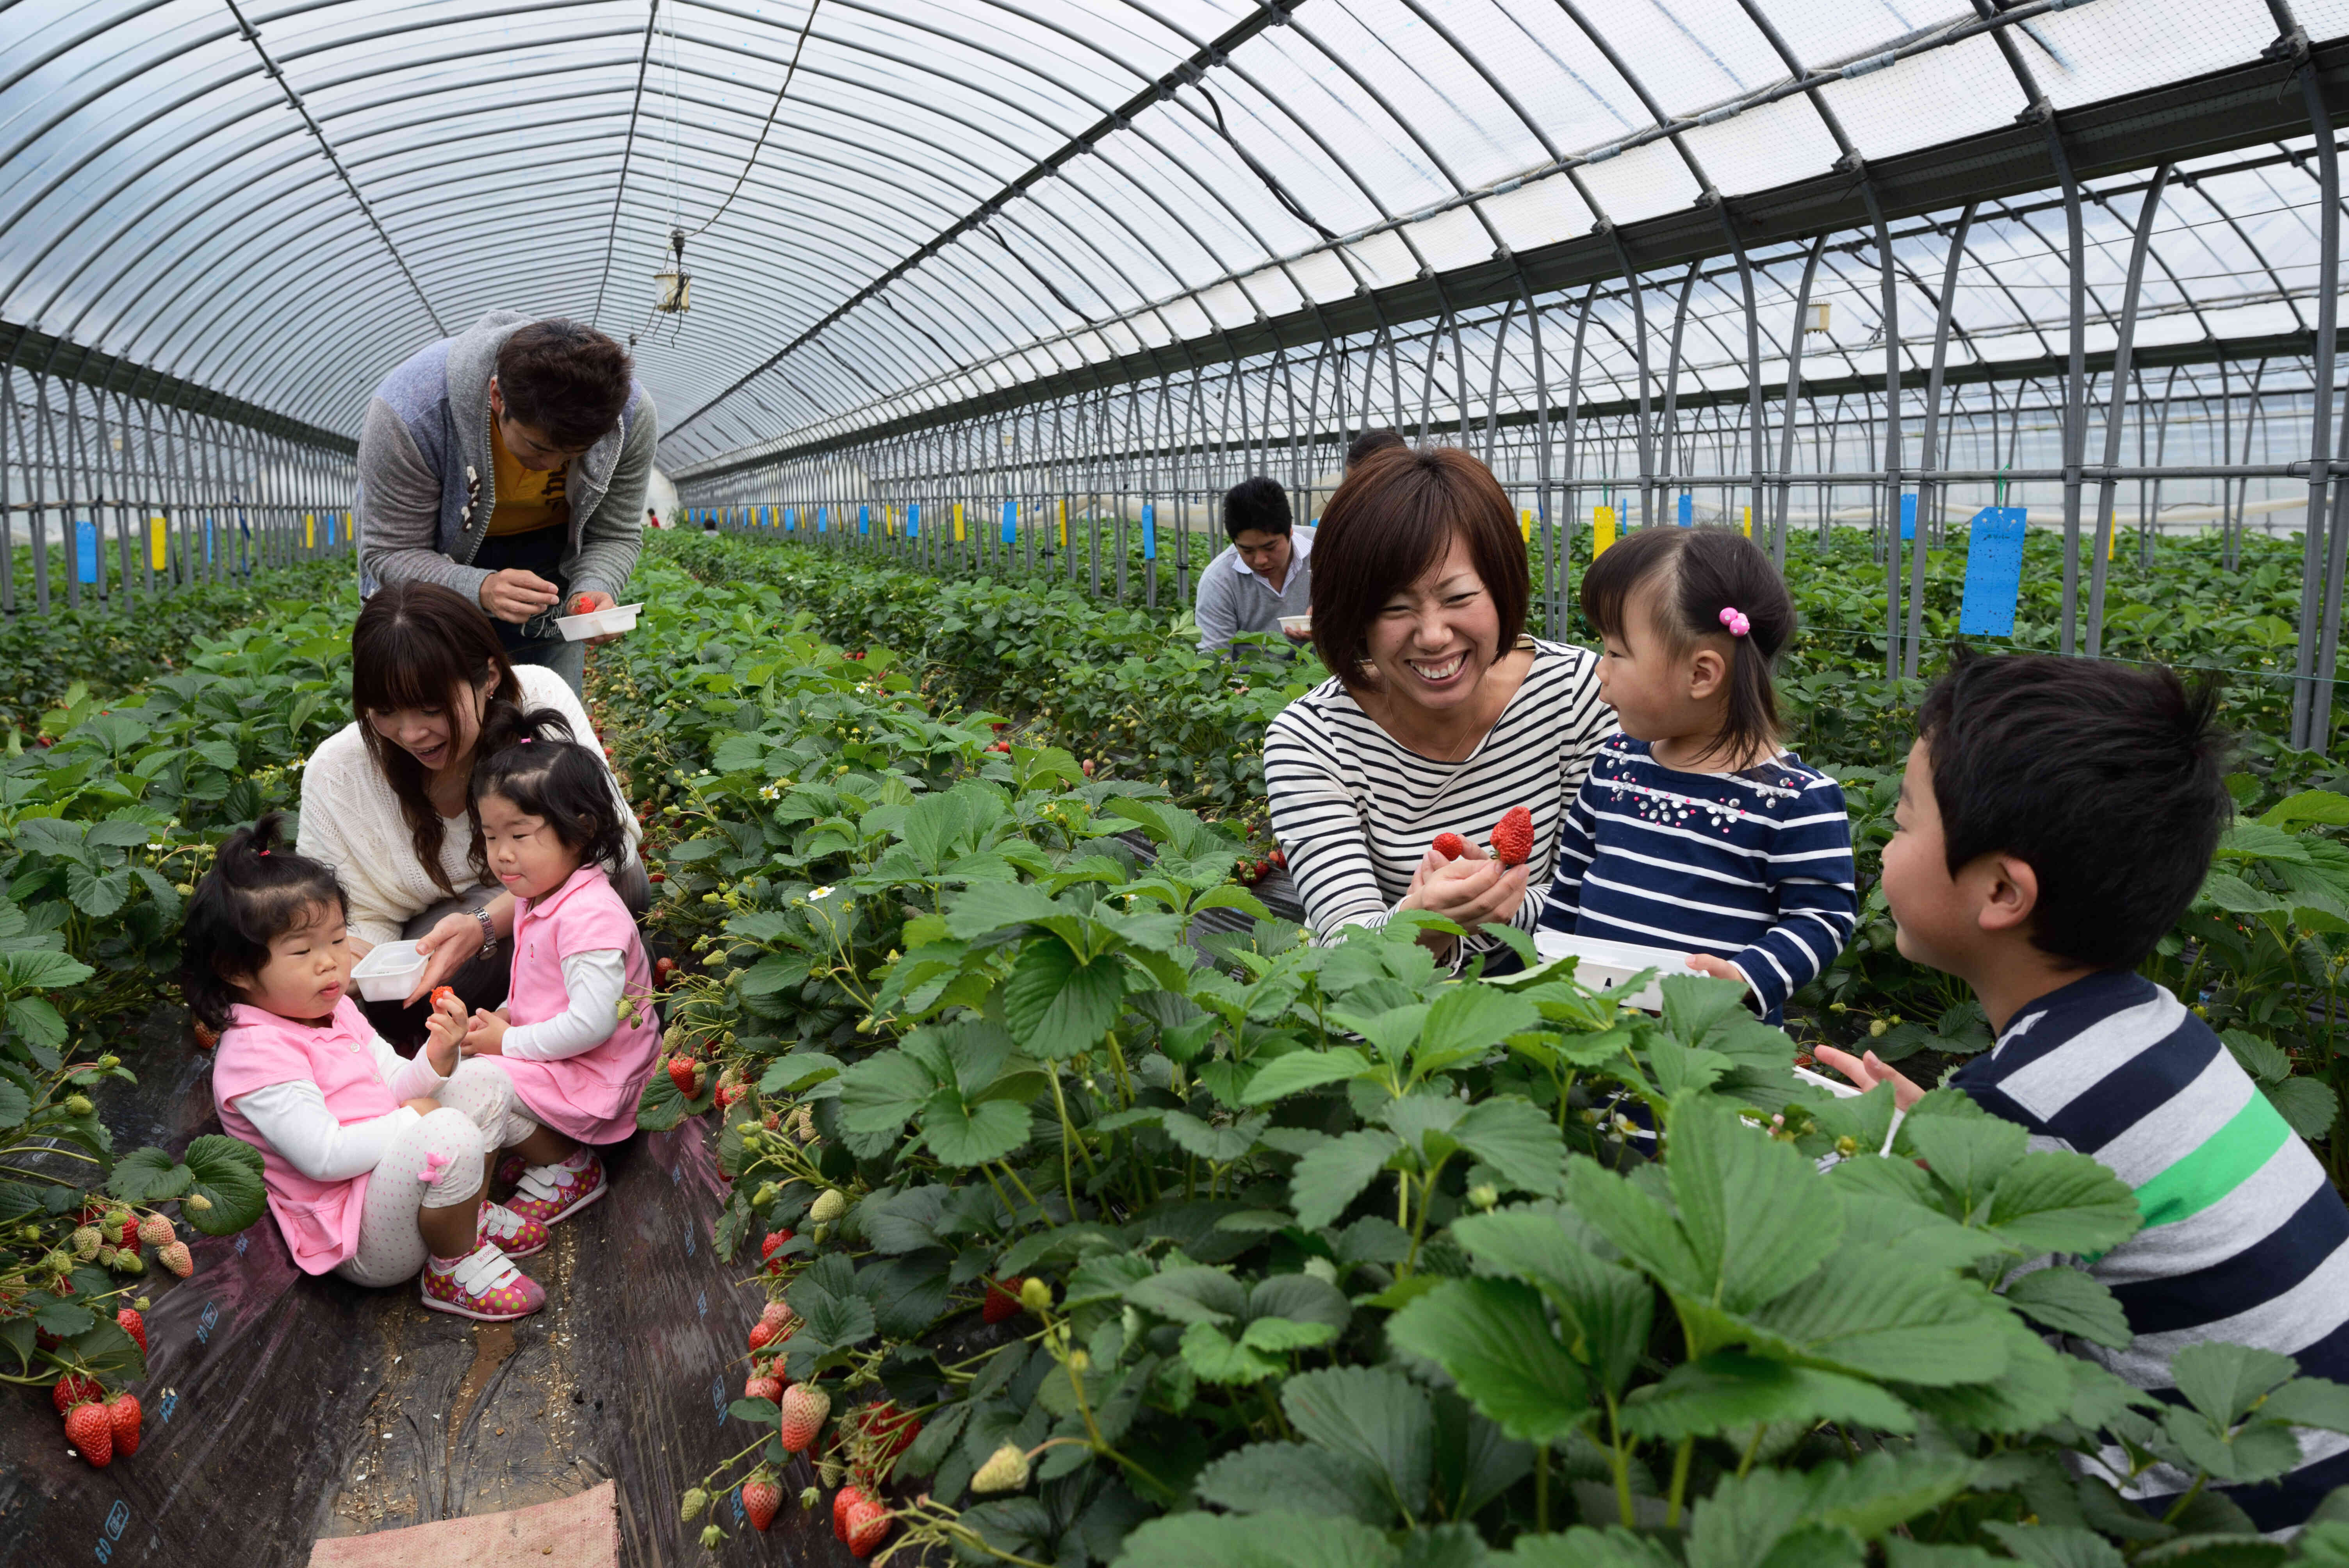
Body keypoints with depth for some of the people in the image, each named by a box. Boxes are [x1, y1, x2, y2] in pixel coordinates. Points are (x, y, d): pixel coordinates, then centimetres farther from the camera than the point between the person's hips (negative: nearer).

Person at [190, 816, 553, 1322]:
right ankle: (455, 1268, -12)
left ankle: (473, 1216, 15)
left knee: (484, 1081, 10)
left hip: (389, 1168, 10)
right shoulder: (256, 1054, -20)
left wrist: (435, 1060, -8)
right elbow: (325, 1157, -26)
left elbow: (392, 1087, 14)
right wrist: (411, 1120, -18)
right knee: (448, 1134, -34)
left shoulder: (334, 1011, 10)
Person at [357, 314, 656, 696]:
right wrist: (480, 589, -45)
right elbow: (390, 554, -26)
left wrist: (593, 589, -35)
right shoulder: (412, 411, -35)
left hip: (549, 556, 2)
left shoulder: (632, 413, -27)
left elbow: (616, 535, -12)